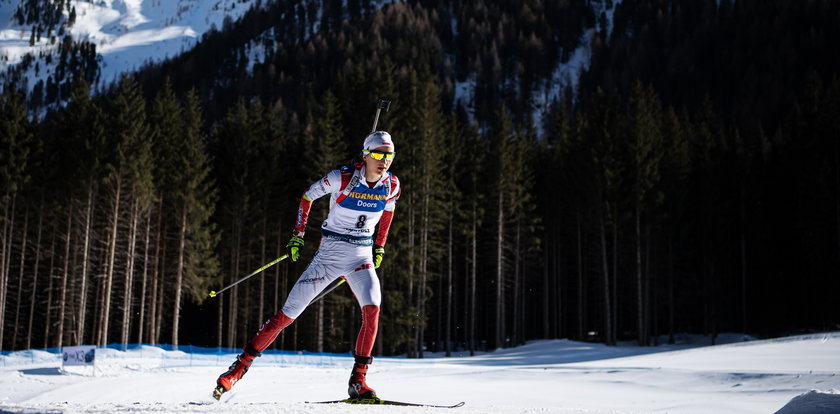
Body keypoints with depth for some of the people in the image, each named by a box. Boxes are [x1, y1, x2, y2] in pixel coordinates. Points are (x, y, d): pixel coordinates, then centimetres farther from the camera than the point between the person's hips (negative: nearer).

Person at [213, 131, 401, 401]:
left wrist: (379, 247, 17)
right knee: (289, 312, -4)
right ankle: (242, 364, 10)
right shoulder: (342, 178, -15)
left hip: (362, 256, 3)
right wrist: (298, 235, -1)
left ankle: (358, 381, -16)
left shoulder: (391, 185, -3)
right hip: (329, 253, -2)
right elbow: (308, 196, 0)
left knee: (372, 307, -25)